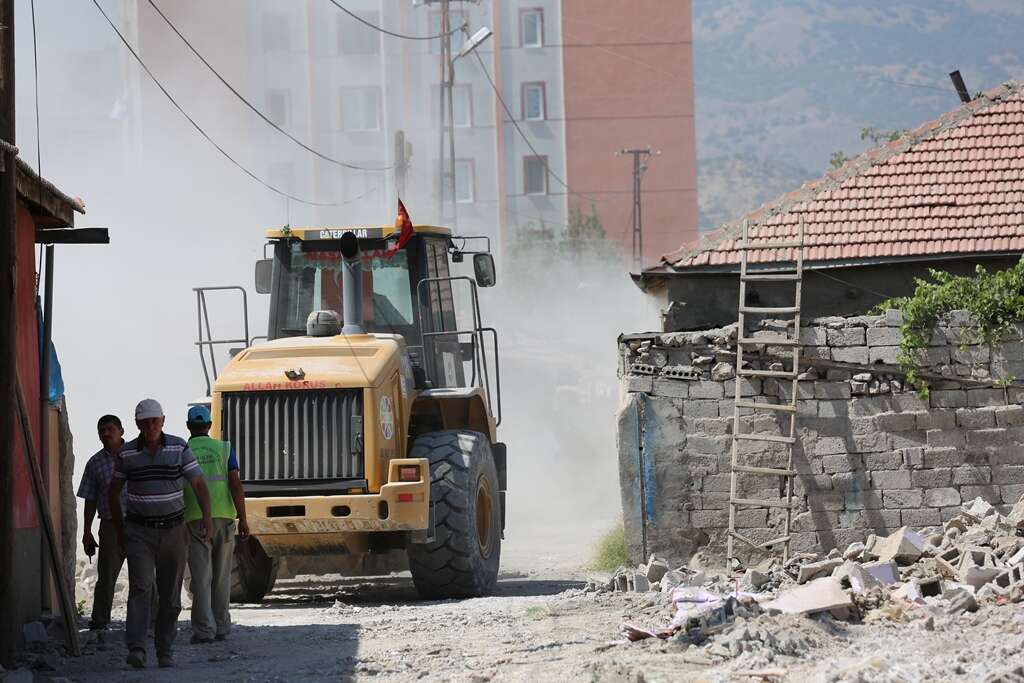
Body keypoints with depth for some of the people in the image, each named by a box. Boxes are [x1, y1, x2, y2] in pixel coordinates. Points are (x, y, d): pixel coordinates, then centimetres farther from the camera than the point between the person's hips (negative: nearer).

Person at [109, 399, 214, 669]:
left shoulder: (179, 448, -3)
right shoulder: (127, 453, -1)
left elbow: (199, 485, -7)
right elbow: (114, 492, 12)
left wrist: (207, 517, -23)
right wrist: (119, 530, 12)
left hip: (173, 531, 1)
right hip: (139, 532, -1)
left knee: (170, 596, 6)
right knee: (140, 586, -18)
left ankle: (165, 652, 17)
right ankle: (136, 650, -26)